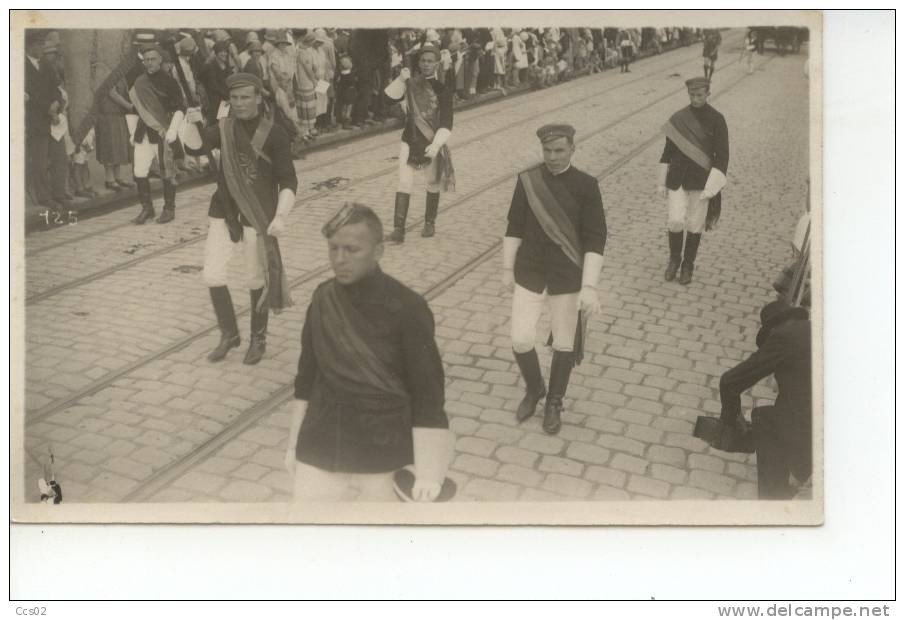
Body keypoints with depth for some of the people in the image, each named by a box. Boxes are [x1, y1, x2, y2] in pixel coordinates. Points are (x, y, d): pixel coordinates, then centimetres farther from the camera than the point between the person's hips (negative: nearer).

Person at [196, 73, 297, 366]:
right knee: (212, 275, 2)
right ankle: (229, 334, 22)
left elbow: (288, 182, -12)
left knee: (257, 280, 7)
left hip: (258, 217, -3)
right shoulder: (224, 128, 4)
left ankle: (258, 338, 27)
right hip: (223, 212, 4)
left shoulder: (274, 134, -9)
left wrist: (280, 216, -23)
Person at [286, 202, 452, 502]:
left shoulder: (407, 309, -14)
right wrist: (294, 442, 14)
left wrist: (427, 472, -12)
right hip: (319, 456, 4)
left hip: (386, 462, -3)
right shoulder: (323, 299, -1)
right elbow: (307, 375, 9)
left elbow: (427, 393, -11)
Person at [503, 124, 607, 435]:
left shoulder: (586, 186, -11)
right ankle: (534, 389, 30)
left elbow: (595, 239, -12)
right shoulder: (527, 180, -4)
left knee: (563, 344, 10)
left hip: (567, 278, -1)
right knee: (520, 340, 0)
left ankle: (554, 403, 31)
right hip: (529, 273, 2)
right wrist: (507, 268, 6)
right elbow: (515, 226, 4)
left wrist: (589, 286, -18)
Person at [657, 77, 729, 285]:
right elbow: (668, 150, 8)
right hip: (677, 179, 2)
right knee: (675, 221, -7)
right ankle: (674, 258, 19)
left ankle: (688, 266, 23)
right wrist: (661, 182, 6)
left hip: (700, 181, -1)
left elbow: (722, 155, -5)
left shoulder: (716, 120, -5)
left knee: (695, 225, 5)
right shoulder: (678, 119, 2)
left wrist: (711, 187, -12)